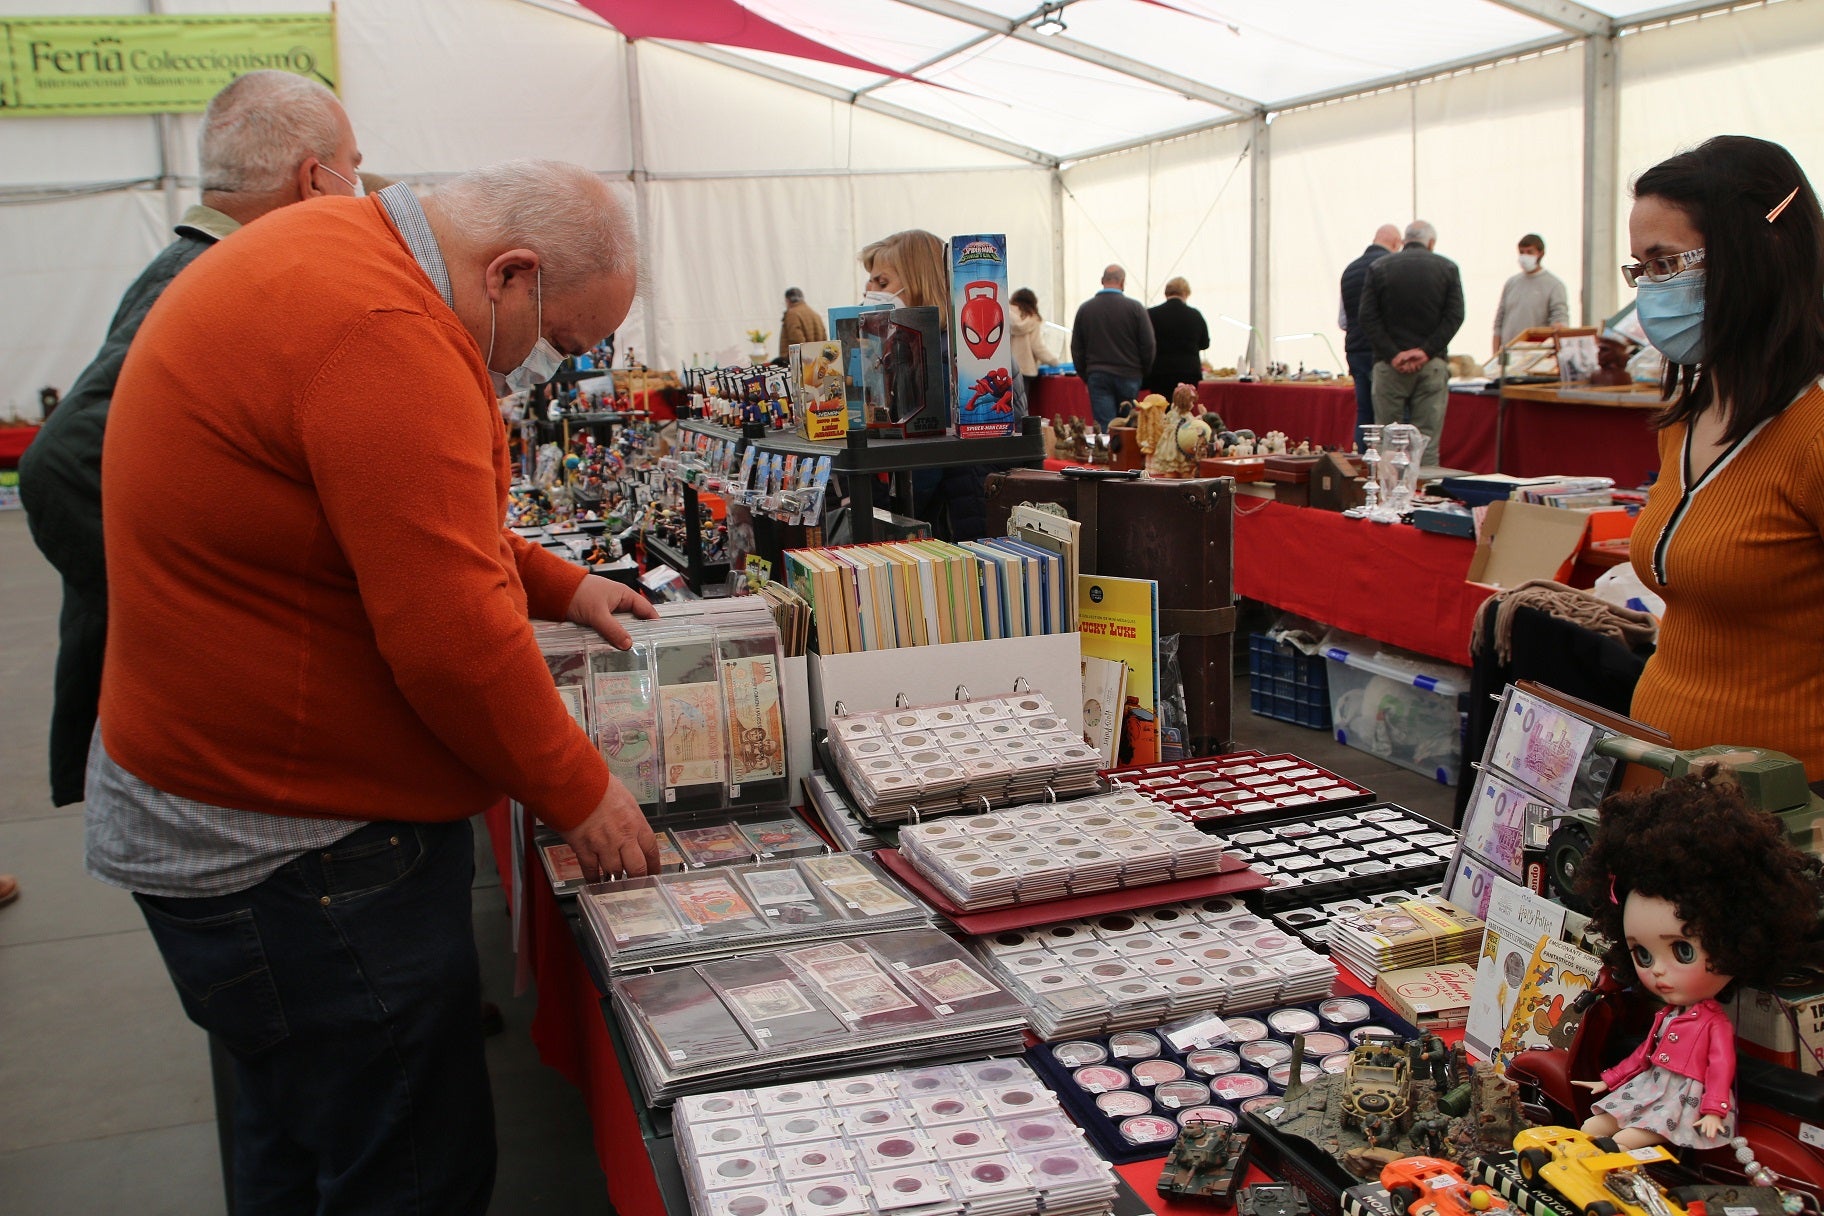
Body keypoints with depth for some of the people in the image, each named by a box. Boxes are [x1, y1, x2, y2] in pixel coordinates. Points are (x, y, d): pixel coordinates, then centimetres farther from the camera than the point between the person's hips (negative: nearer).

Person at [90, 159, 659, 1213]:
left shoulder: (330, 252, 9)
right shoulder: (387, 337, -26)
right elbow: (453, 636, -26)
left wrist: (560, 587, 17)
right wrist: (578, 794, -12)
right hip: (291, 846, -11)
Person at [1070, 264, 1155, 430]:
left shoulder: (1085, 308, 4)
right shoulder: (1134, 308, -4)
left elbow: (1076, 348, 9)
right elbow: (1149, 344, -3)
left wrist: (1085, 376, 17)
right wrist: (1143, 372, 11)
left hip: (1097, 376, 1)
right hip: (1129, 375, -1)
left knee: (1104, 425, -2)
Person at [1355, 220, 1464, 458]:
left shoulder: (1378, 268, 6)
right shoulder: (1447, 268, 6)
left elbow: (1367, 317, -2)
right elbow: (1455, 316, -3)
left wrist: (1393, 355, -7)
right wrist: (1427, 351, -7)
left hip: (1390, 366, 0)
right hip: (1433, 364, 0)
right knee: (1427, 442, 0)